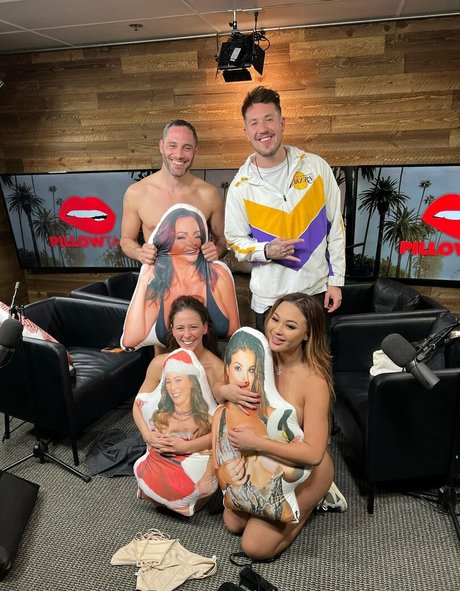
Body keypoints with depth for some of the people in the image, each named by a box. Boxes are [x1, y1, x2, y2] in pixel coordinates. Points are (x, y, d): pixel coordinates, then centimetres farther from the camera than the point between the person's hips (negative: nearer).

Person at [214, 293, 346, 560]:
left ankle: (313, 500, 18)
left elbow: (313, 453, -30)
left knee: (256, 547, 0)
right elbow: (217, 389, -5)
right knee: (232, 523, 12)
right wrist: (226, 391, -29)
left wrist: (256, 443, -35)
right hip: (265, 462, 5)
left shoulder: (314, 381, -31)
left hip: (303, 470, -5)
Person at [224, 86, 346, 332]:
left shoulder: (316, 167, -4)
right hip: (269, 298, -1)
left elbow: (335, 227, 1)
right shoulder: (241, 186, -6)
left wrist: (335, 280, -1)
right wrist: (267, 251, -20)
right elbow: (235, 240, 1)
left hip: (317, 289, 1)